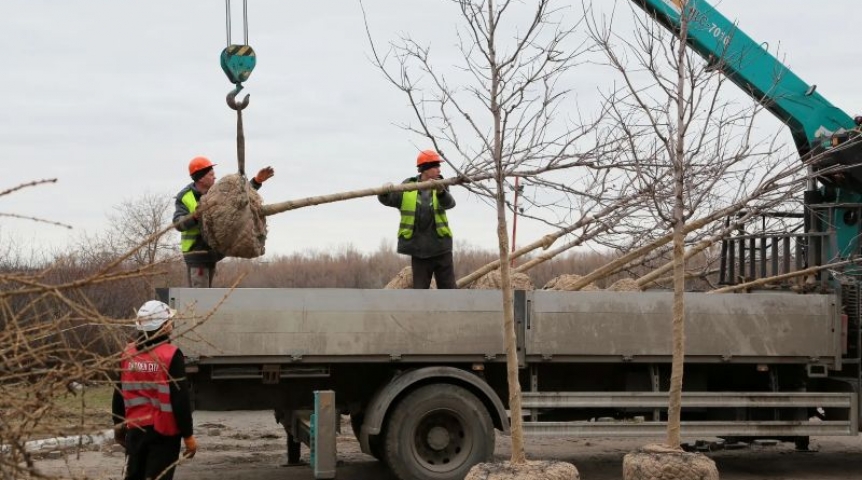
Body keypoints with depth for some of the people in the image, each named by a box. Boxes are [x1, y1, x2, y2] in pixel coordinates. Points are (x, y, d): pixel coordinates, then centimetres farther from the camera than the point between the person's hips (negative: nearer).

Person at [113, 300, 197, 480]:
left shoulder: (127, 354, 3)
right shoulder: (171, 355, -14)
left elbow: (119, 395, 11)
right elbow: (181, 400, -15)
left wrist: (119, 425, 24)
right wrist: (188, 435, -9)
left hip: (135, 429, 5)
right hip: (164, 431, -5)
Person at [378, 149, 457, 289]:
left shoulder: (439, 186, 1)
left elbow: (449, 203, -18)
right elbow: (387, 200, -6)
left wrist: (441, 192, -41)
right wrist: (385, 192, -30)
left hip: (441, 249, 1)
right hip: (419, 251, -1)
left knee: (449, 288, 4)